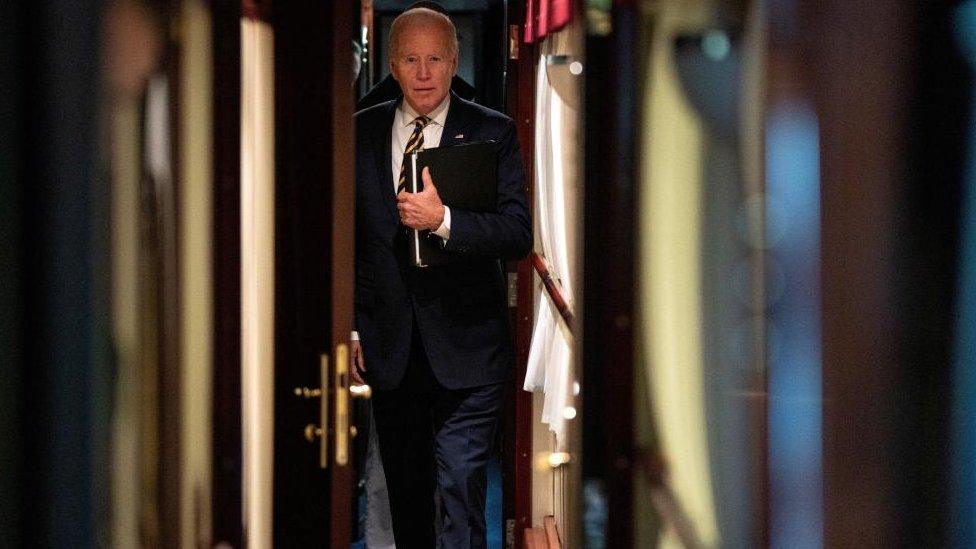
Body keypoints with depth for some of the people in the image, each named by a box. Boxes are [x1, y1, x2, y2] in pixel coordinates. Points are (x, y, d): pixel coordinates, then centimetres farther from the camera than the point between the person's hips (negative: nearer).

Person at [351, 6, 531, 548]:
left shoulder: (493, 133, -3)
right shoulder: (361, 132, 6)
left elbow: (518, 233, -10)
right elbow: (345, 238, 12)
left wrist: (443, 219, -24)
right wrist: (348, 327, 7)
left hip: (465, 348, -3)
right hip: (388, 347, 4)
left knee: (461, 489, -9)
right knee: (405, 492, 15)